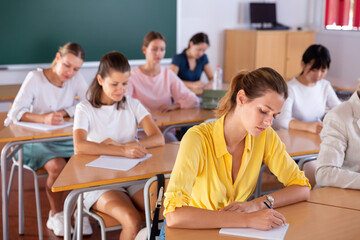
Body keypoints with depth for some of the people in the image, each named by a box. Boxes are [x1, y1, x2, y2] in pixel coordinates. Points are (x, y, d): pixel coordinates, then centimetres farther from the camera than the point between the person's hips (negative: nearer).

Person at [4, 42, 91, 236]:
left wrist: (62, 113, -17)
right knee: (57, 166, -31)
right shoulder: (35, 78, -10)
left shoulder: (76, 79, 0)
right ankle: (56, 215, -3)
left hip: (66, 138, 3)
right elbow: (15, 113, -17)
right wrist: (43, 118, -35)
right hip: (37, 140, -3)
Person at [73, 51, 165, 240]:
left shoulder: (133, 105, 10)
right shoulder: (86, 109, -1)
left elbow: (158, 139, -4)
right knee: (132, 221, -29)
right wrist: (122, 151, -33)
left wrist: (120, 145, -17)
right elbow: (80, 146, -21)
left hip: (133, 176, 3)